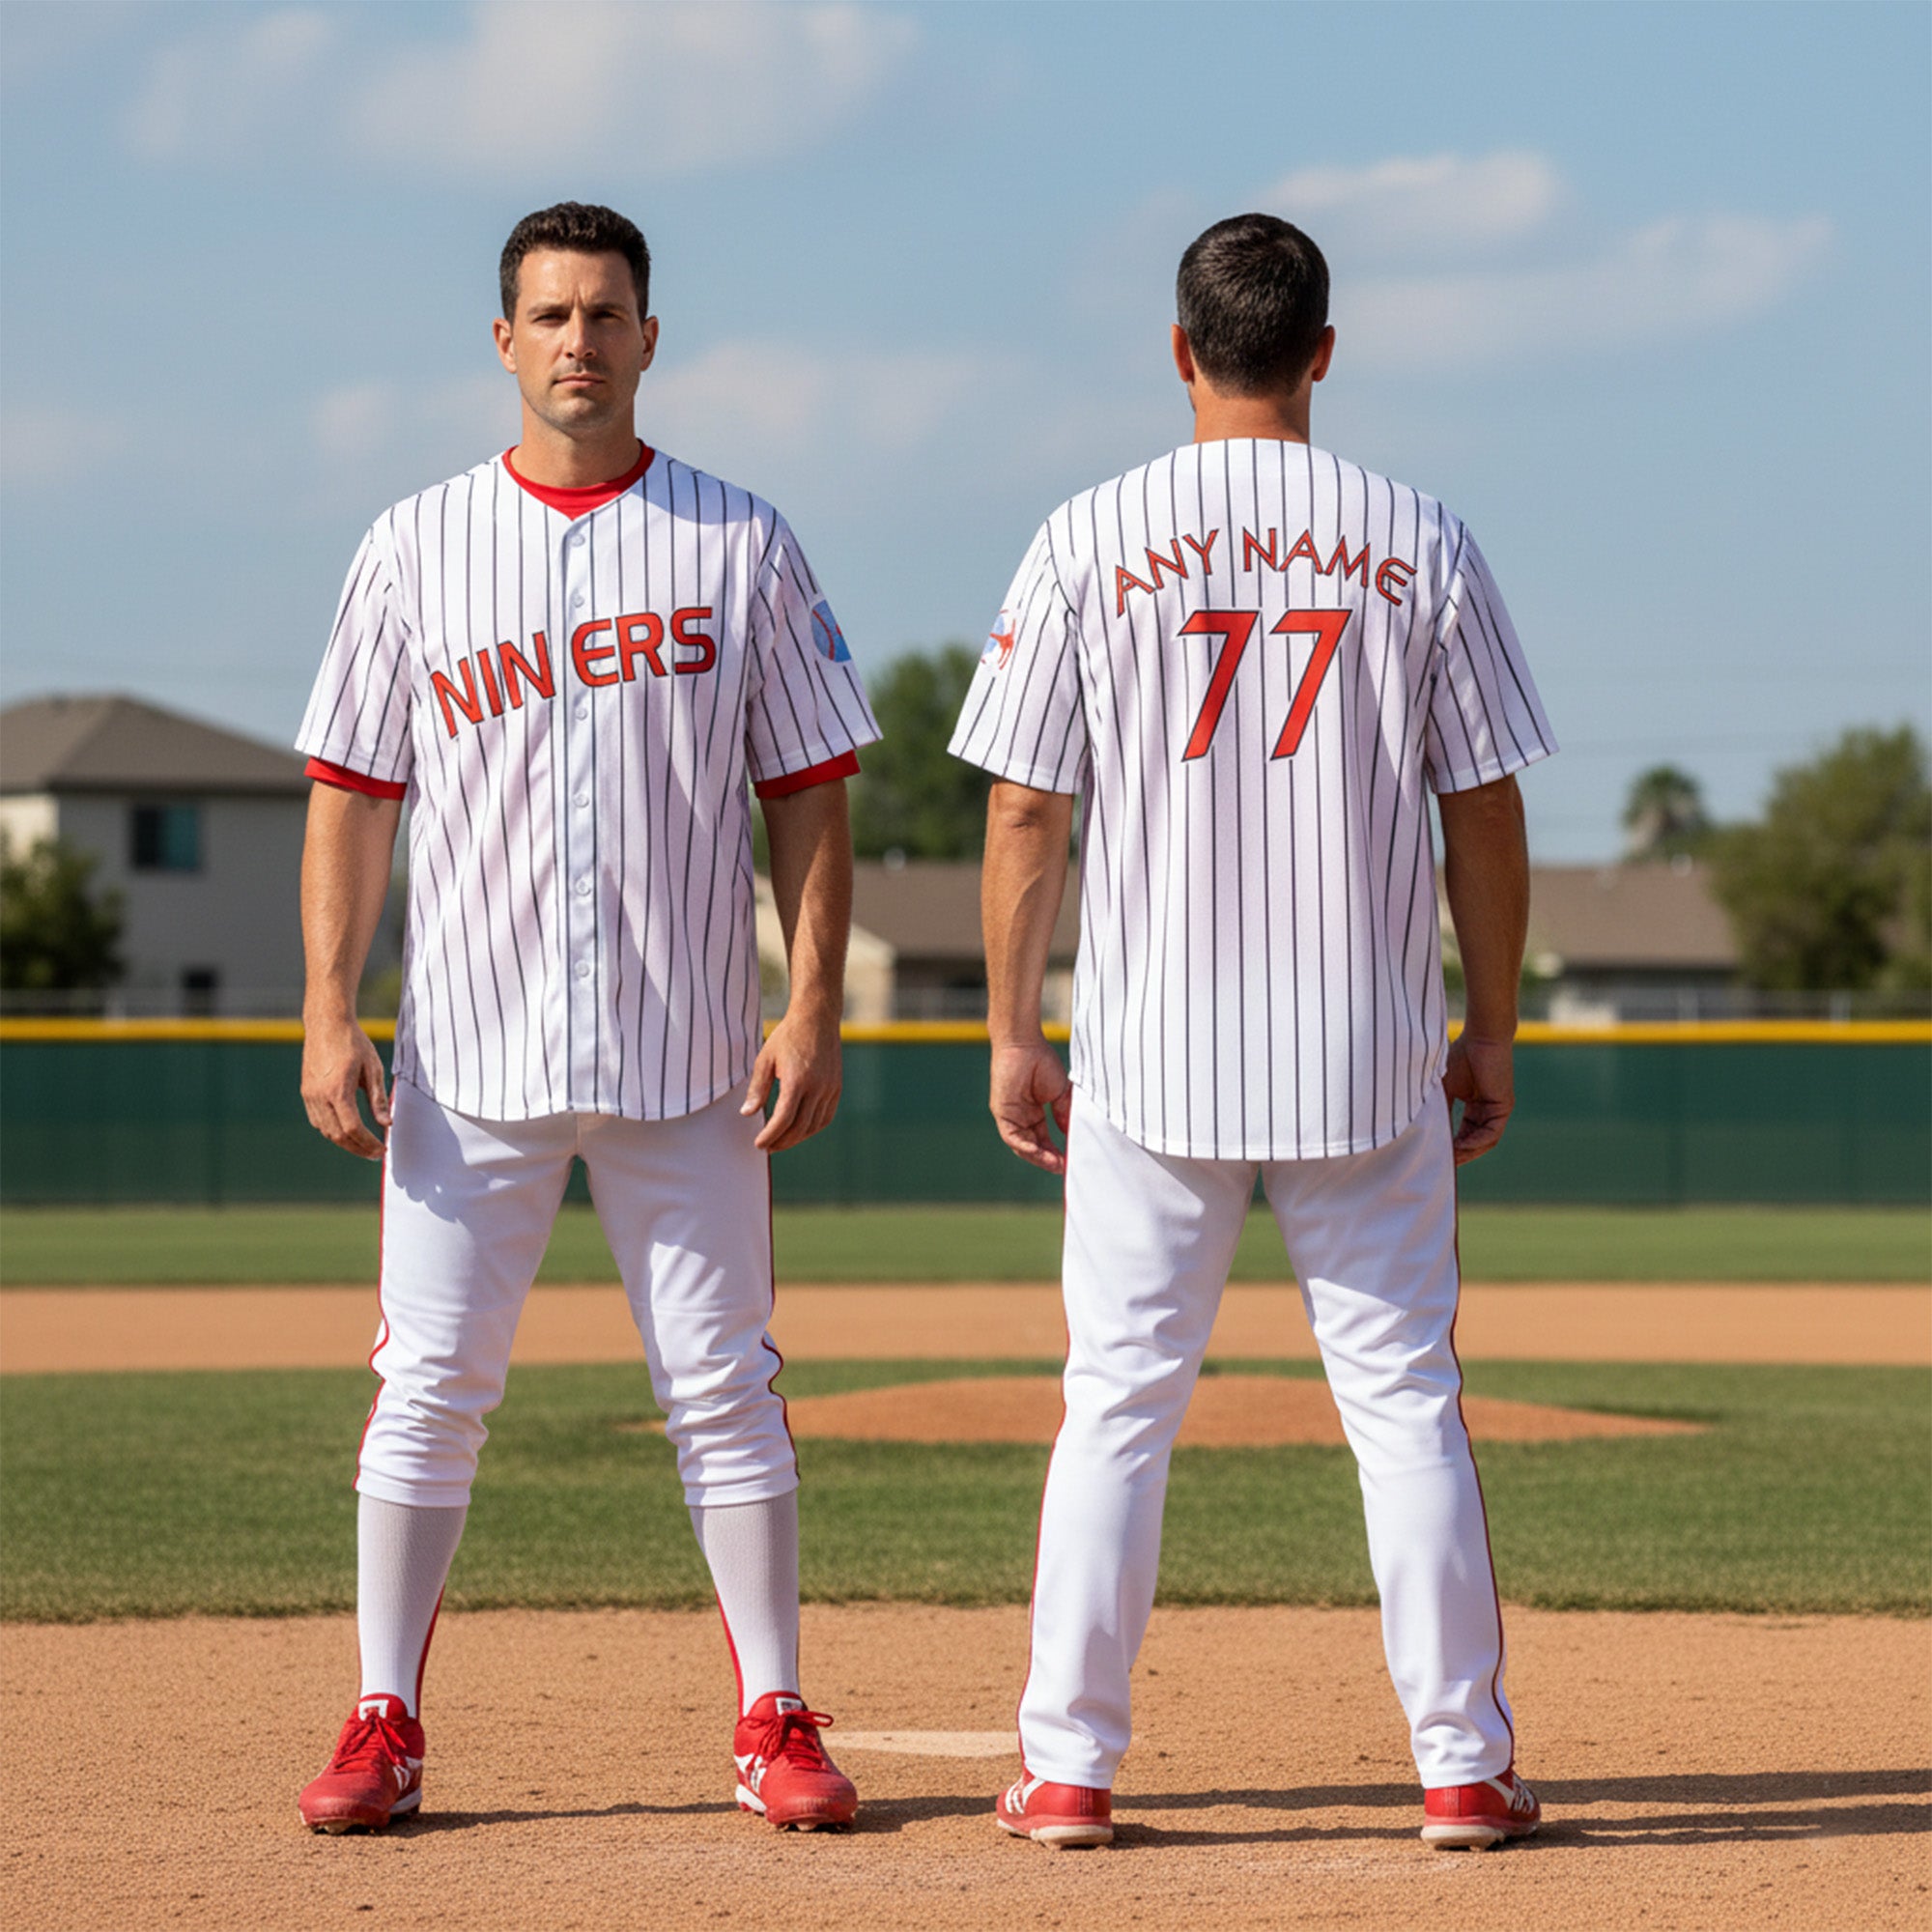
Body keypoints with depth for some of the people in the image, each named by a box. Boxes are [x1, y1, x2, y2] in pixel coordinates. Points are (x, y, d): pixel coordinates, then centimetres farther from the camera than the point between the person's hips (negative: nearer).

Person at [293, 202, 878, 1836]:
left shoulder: (743, 545, 5)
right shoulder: (419, 547, 6)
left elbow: (810, 795, 4)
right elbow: (352, 795, 5)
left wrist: (815, 1007, -6)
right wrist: (328, 1013, -4)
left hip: (686, 1055, 0)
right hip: (471, 1047, 0)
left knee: (724, 1382, 1)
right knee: (430, 1381, 1)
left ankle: (776, 1724, 8)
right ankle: (385, 1729, 8)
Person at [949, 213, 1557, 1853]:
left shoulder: (1092, 543, -2)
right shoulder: (1418, 544, 0)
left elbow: (1027, 809, -2)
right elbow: (1485, 811, 1)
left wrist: (1013, 1032, 6)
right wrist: (1493, 1030, 10)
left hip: (1154, 1052, 0)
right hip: (1369, 1062, 0)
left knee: (1119, 1401, 6)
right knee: (1406, 1397, 6)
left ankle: (1071, 1766, 5)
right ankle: (1464, 1766, 6)